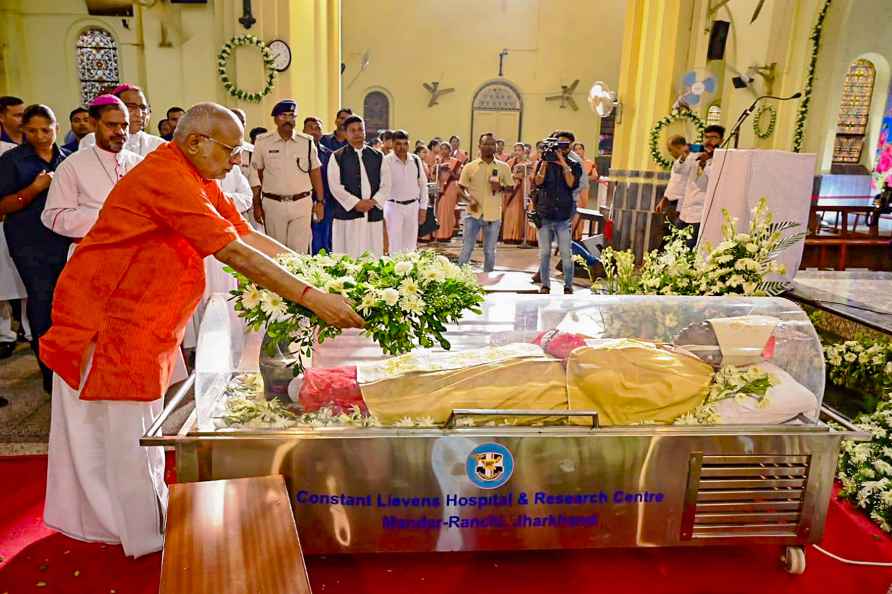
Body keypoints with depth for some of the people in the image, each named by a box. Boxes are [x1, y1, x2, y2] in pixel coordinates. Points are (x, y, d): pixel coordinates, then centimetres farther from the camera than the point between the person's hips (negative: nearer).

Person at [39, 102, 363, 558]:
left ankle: (94, 516, 38)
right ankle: (148, 532, 21)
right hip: (105, 318, -10)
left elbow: (245, 233, 2)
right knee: (125, 430, 5)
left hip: (136, 320, 10)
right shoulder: (167, 178, -26)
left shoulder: (195, 179, 5)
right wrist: (311, 297, -33)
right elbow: (235, 254, -32)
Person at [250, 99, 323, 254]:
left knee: (300, 251, -1)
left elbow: (316, 173, 8)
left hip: (302, 203, 0)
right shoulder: (263, 142, 2)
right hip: (273, 204, 0)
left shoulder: (307, 142, 4)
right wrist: (257, 205, 3)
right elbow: (256, 174, 5)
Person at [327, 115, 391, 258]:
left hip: (374, 214, 3)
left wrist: (373, 201, -8)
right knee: (349, 257, -3)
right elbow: (335, 185, -5)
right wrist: (356, 203, -12)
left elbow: (386, 184, 7)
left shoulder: (378, 156, 12)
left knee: (373, 256, 4)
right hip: (347, 213, -2)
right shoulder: (337, 157, 4)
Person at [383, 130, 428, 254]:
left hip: (413, 206, 4)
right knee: (395, 247, -3)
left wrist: (423, 208, 7)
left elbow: (423, 184, 10)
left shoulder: (416, 160, 3)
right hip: (394, 206, -4)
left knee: (411, 246, 11)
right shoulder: (386, 162, -9)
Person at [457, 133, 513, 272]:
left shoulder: (504, 167, 3)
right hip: (473, 214, -1)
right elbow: (461, 187, 6)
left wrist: (501, 187, -12)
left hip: (493, 215, 1)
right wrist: (469, 199, -12)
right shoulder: (470, 166, 1)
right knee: (467, 249, 1)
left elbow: (511, 187, 9)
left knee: (490, 251, 9)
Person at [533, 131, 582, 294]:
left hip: (564, 218, -1)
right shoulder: (544, 163, 7)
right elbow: (538, 182, -7)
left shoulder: (574, 165, 6)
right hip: (544, 216, 1)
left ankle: (568, 286, 8)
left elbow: (571, 183, -11)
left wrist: (563, 163, -14)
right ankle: (545, 285, 14)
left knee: (566, 254, -2)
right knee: (544, 253, 5)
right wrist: (545, 162, -14)